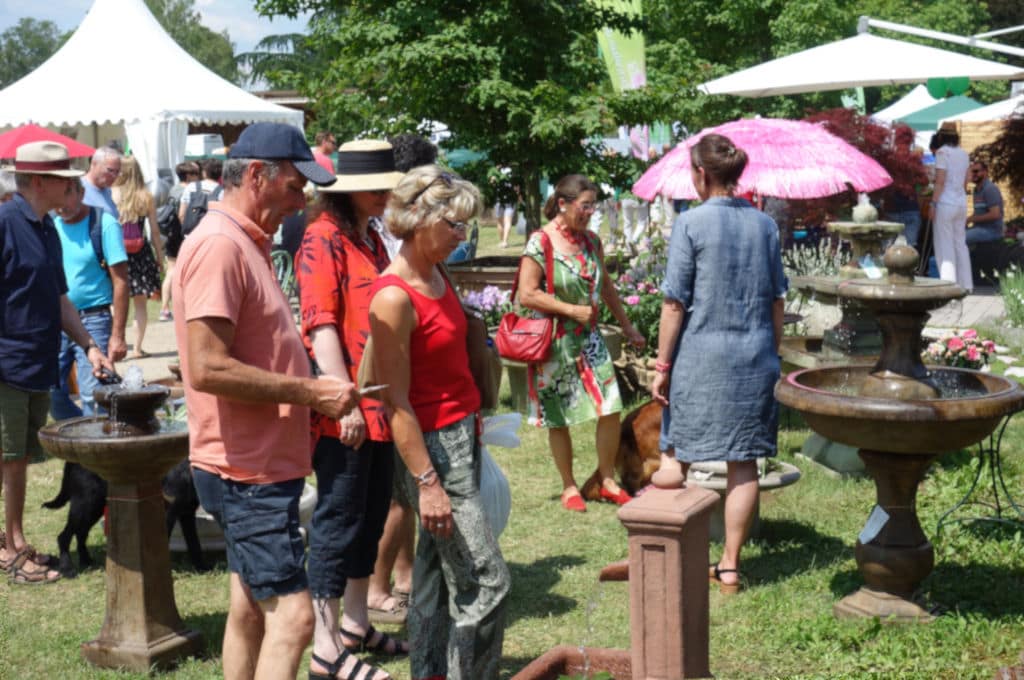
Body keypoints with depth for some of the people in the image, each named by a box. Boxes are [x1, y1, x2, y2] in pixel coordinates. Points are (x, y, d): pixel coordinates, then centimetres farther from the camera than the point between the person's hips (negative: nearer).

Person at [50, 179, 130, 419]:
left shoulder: (104, 224, -7)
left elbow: (120, 282, -10)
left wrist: (117, 335, -14)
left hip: (93, 320, -5)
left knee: (93, 397, -7)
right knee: (51, 392, 9)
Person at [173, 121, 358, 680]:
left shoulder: (247, 243, 15)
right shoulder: (218, 245, -17)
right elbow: (208, 367, -25)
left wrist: (319, 391, 7)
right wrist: (309, 392, -19)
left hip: (261, 463, 10)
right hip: (247, 469, -10)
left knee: (252, 608, 17)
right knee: (291, 615, -11)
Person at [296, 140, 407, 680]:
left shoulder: (371, 239, 16)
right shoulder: (324, 239, -12)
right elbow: (320, 326, -19)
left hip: (379, 406, 9)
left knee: (371, 516, 16)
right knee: (338, 523, -2)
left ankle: (356, 625, 29)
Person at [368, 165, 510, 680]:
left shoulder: (436, 276, 8)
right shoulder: (394, 297, -19)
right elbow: (396, 403, -19)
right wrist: (427, 482, -20)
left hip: (464, 437, 9)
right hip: (433, 445, -9)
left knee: (436, 573, 16)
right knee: (485, 581, -6)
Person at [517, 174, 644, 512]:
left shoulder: (591, 241, 6)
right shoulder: (541, 242, -13)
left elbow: (606, 287, 18)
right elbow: (526, 295, -18)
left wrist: (627, 326, 21)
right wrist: (572, 309, -17)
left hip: (588, 339, 5)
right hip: (554, 342, -5)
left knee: (611, 408, -1)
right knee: (559, 418, 6)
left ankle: (607, 480, 16)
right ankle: (569, 487, 21)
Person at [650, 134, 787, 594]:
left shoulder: (691, 223, -8)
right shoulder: (764, 224, 5)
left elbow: (674, 302, -9)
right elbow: (778, 300, 9)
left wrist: (662, 365, -3)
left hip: (701, 355, -4)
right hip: (755, 357, 4)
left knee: (676, 454, 10)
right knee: (743, 463, 7)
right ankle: (729, 566, 13)